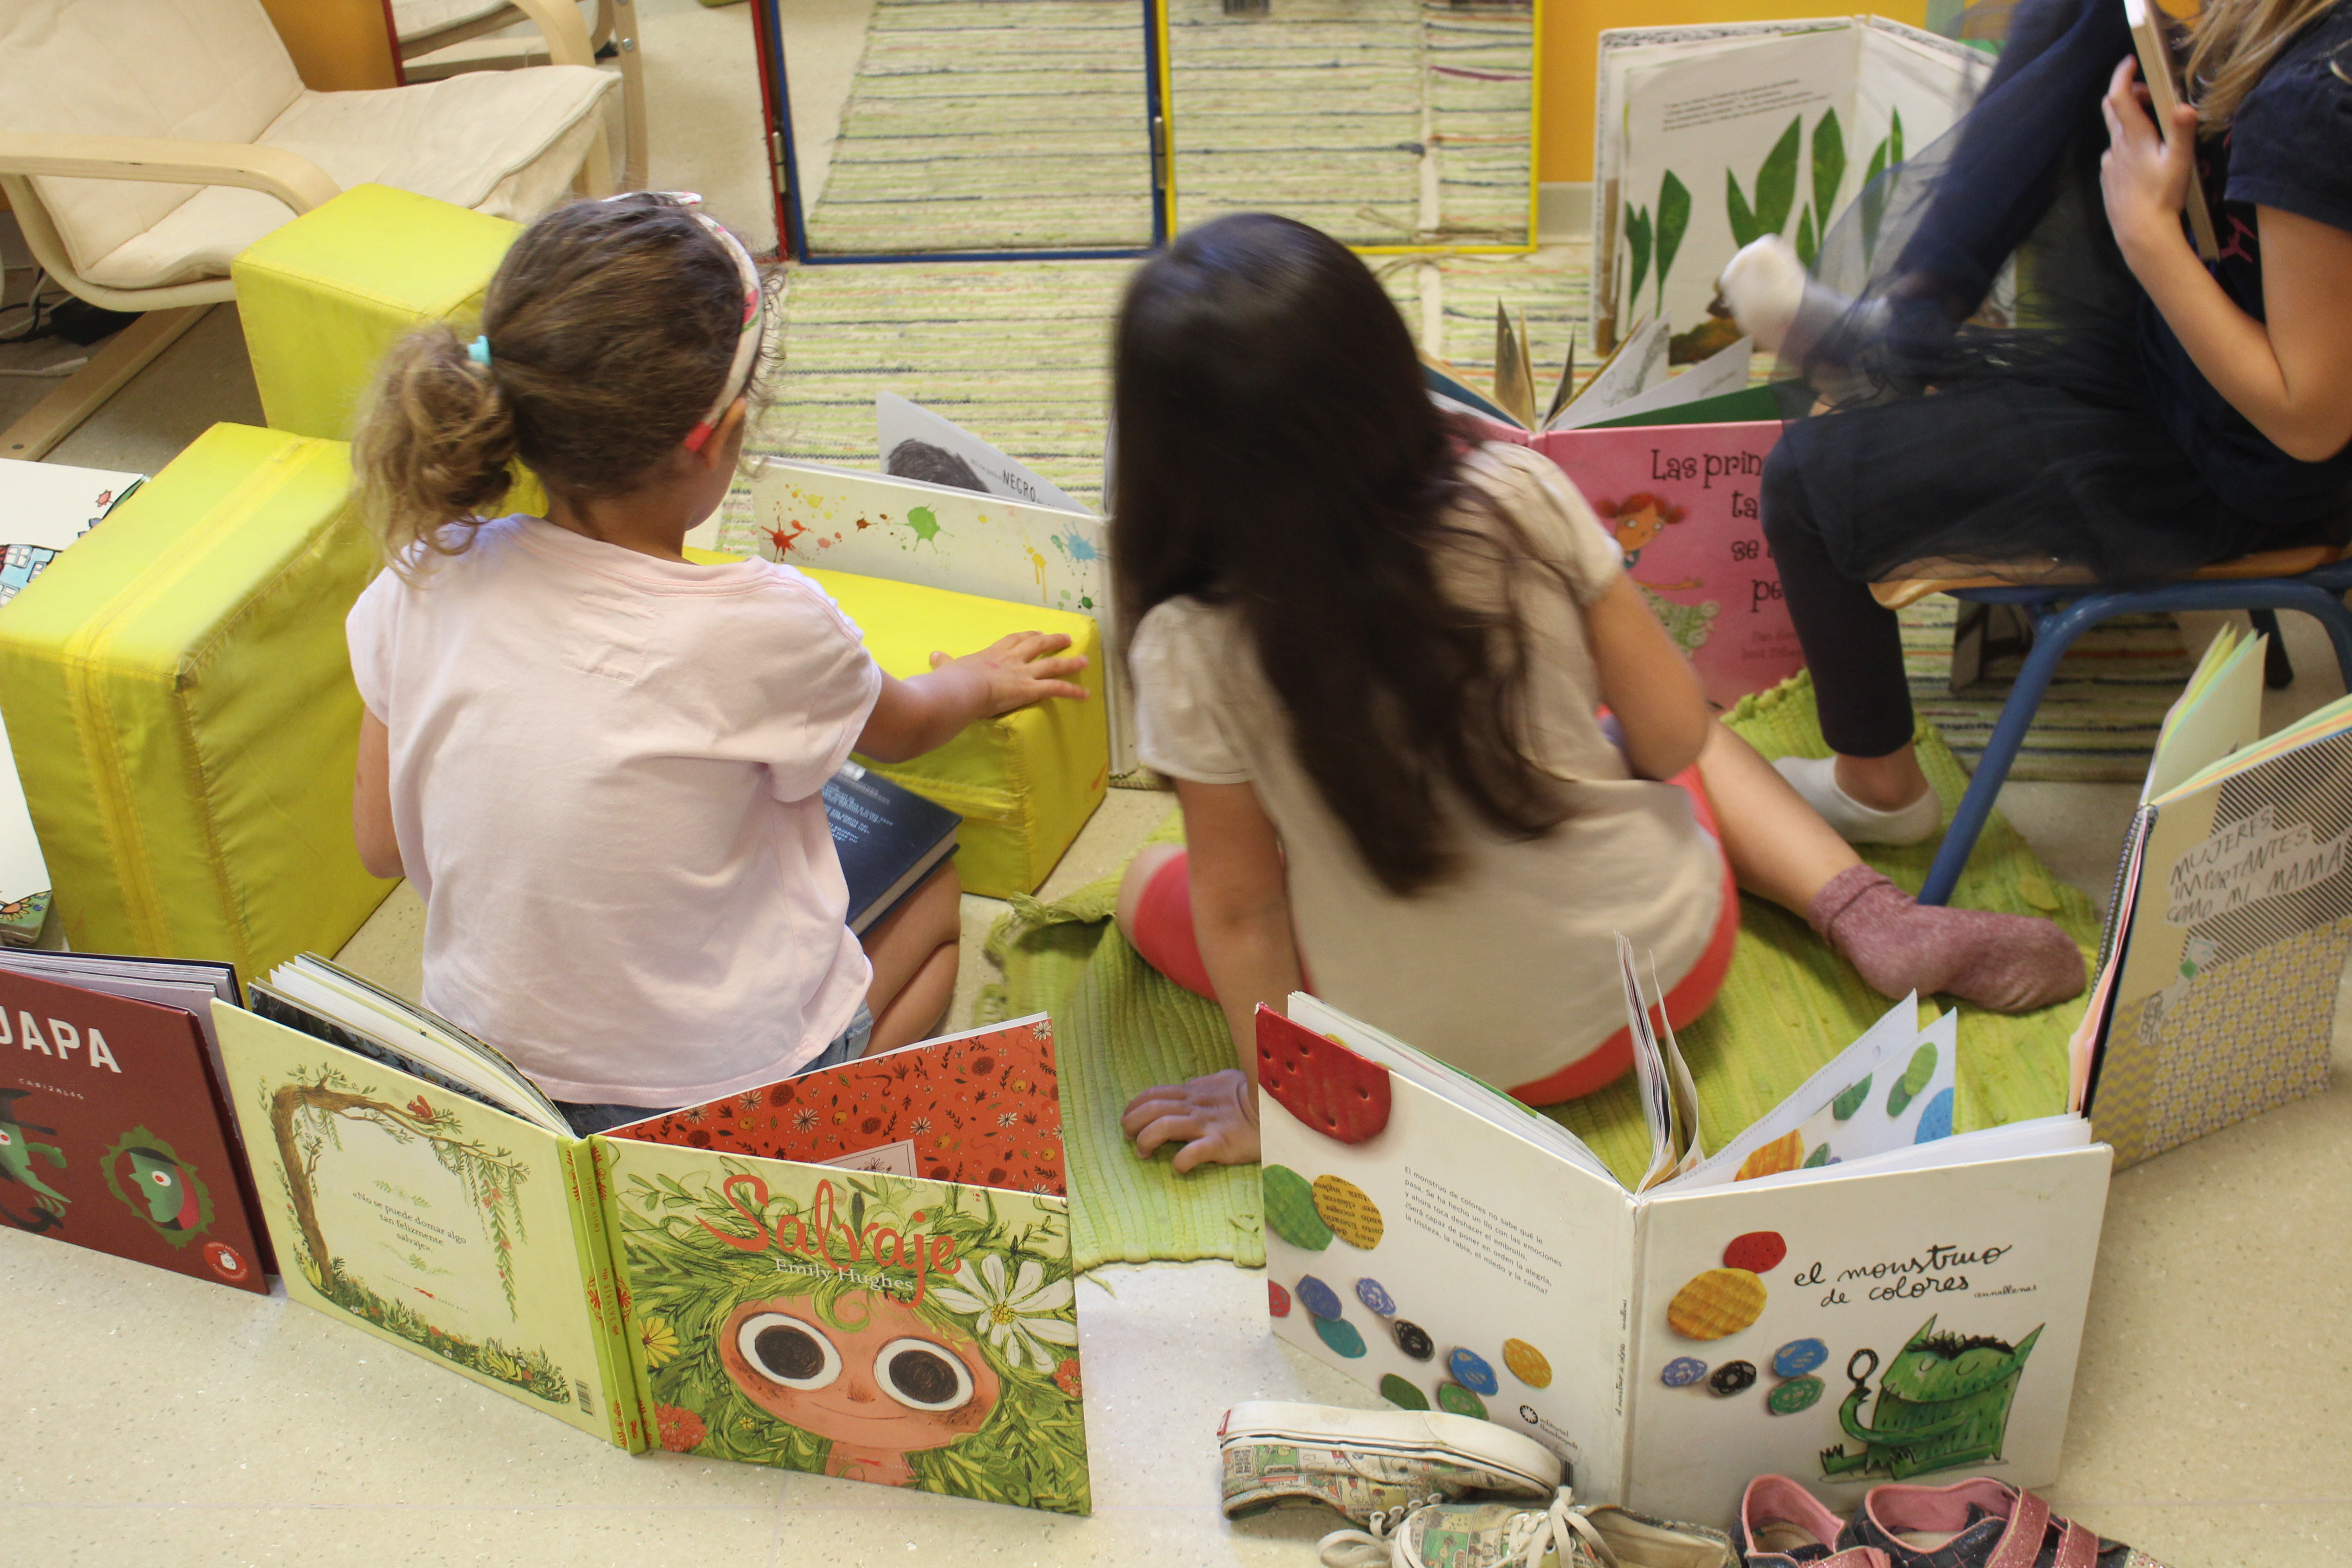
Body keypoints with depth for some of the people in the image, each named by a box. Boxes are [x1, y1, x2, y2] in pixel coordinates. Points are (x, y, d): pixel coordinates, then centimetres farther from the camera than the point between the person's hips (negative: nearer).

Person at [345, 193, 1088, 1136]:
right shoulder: (762, 628, -25)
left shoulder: (425, 581, -14)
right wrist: (981, 683, 22)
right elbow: (901, 729, -1)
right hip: (724, 1100, -4)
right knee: (935, 889, 21)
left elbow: (384, 846, -2)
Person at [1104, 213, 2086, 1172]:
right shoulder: (1523, 503, -19)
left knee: (1150, 885, 21)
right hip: (1669, 967, 3)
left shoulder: (1194, 650, -24)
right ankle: (1877, 920, 16)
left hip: (1448, 1056, -2)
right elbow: (1675, 738, -9)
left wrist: (1271, 1103, 3)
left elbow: (1238, 910, -12)